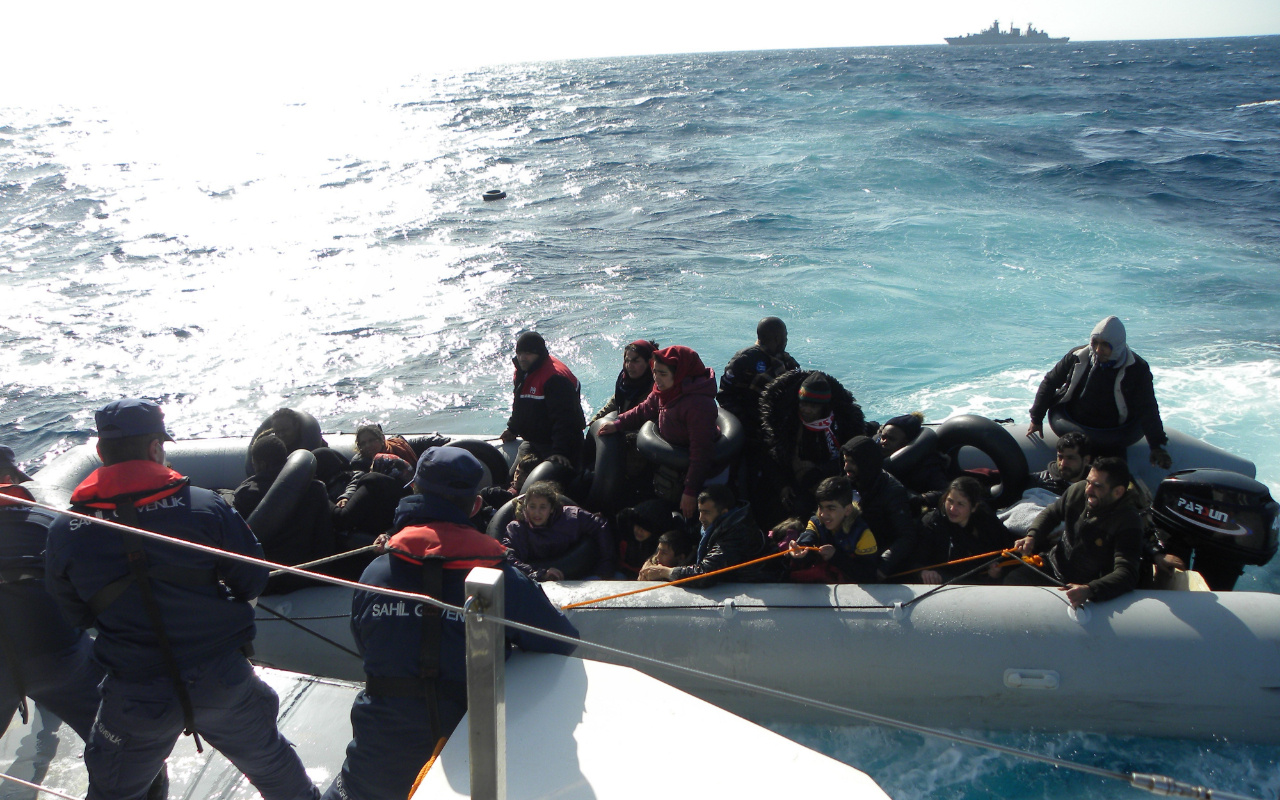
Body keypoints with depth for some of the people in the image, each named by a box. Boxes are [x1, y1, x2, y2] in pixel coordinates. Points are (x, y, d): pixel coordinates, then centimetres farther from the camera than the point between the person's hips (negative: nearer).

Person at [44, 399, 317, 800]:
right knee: (271, 760, 24)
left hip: (135, 699, 1)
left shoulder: (64, 533, -10)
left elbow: (74, 616, 4)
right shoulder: (205, 506, -15)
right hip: (223, 681, 0)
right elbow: (251, 580, -7)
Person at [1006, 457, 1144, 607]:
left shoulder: (1128, 523, -26)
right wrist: (1031, 536, -7)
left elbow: (1127, 574, -37)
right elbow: (1052, 512, 12)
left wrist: (1089, 590, -54)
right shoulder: (1078, 490, -10)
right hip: (1053, 565, 4)